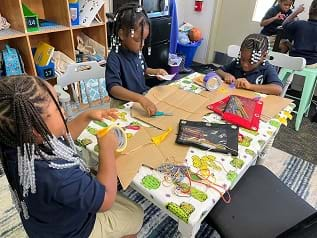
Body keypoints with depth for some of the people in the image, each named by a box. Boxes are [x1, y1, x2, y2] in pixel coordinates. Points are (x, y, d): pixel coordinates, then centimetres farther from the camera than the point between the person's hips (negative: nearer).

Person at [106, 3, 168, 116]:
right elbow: (113, 88, -33)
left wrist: (155, 71, 4)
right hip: (125, 105, -7)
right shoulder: (114, 58, -20)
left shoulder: (137, 51, 3)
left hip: (144, 95, 7)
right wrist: (140, 98, -44)